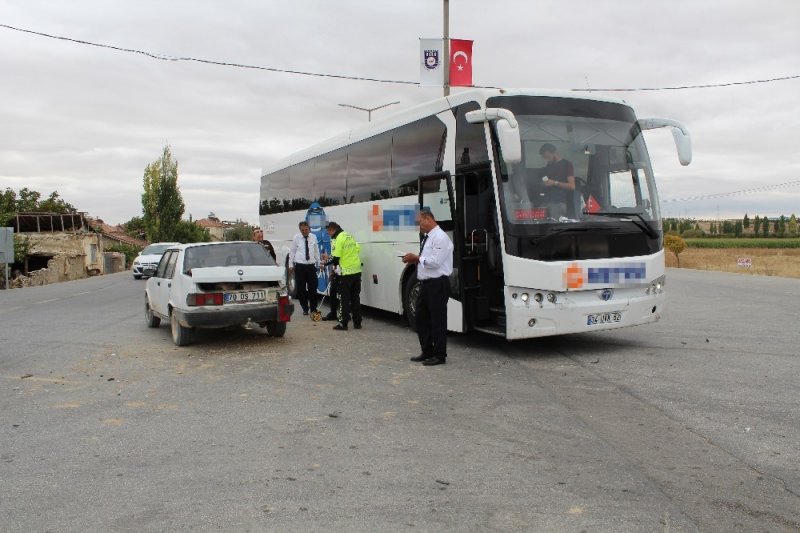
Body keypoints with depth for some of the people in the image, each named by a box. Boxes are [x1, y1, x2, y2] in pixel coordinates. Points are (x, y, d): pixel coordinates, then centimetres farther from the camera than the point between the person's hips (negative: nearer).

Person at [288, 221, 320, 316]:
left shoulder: (313, 237, 5)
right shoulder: (296, 238, 0)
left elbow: (316, 251, 12)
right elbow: (292, 252, 5)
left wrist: (318, 264, 13)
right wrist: (291, 265, 3)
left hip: (311, 266, 1)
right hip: (300, 266, -1)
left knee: (313, 288, 1)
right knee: (301, 288, 4)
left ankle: (313, 308, 12)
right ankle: (305, 308, 17)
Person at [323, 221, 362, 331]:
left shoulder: (337, 239, -13)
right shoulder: (349, 236, 12)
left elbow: (335, 258, -16)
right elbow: (357, 250, 16)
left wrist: (326, 262, 3)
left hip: (346, 272, -7)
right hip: (357, 271, 7)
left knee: (344, 299, 0)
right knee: (355, 297, 13)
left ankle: (343, 323, 2)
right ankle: (357, 322, 16)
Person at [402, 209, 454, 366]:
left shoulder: (440, 237, -14)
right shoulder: (427, 238, 15)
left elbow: (435, 262, -21)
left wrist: (417, 258, -12)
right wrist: (414, 260, 5)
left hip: (437, 284, -10)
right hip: (426, 283, 10)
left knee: (438, 320, 0)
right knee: (421, 318, 14)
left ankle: (439, 355, 10)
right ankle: (427, 352, 26)